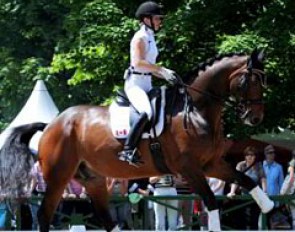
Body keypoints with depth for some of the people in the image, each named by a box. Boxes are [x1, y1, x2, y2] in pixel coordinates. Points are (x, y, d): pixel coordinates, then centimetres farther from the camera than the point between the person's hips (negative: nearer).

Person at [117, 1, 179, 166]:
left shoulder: (150, 38, 18)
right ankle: (128, 150, -33)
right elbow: (138, 62, -23)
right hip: (135, 83, -10)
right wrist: (162, 70, -25)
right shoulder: (140, 38, -10)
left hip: (147, 84, 10)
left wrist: (165, 75, 7)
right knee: (147, 112, -32)